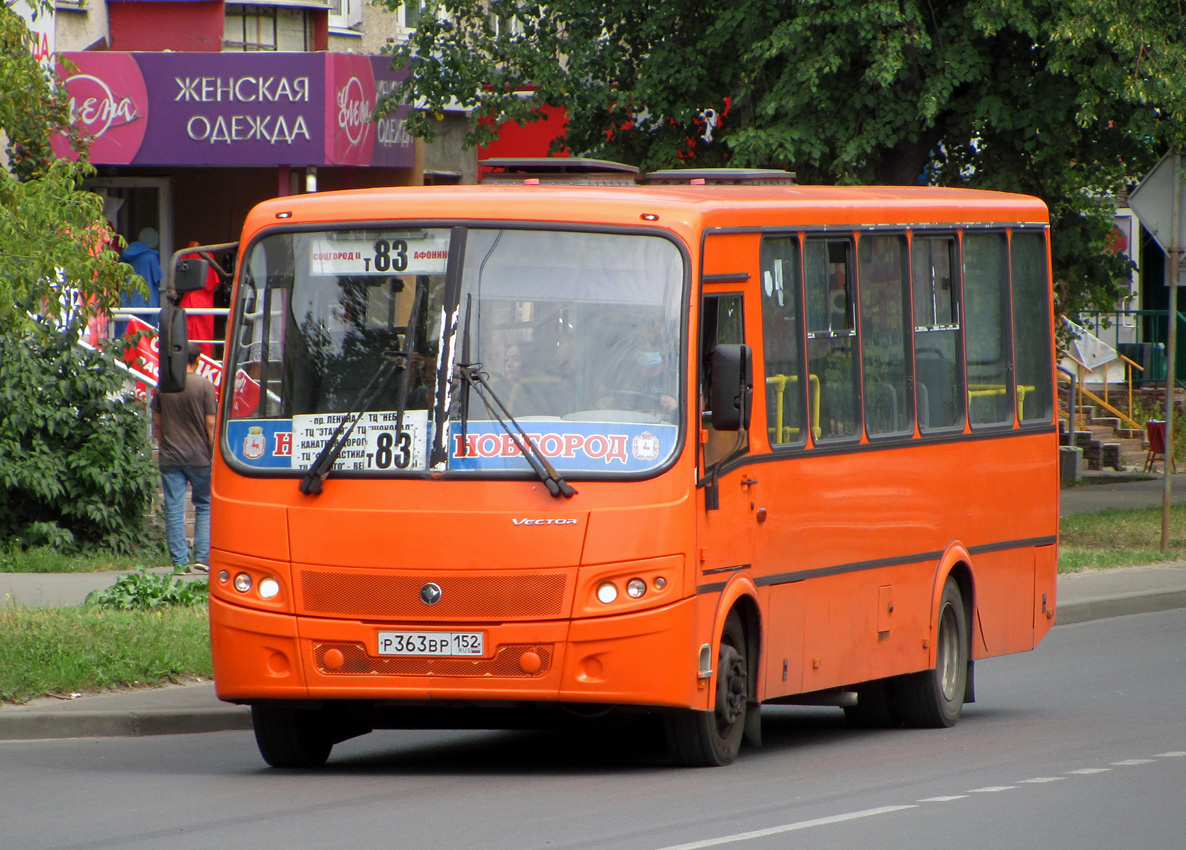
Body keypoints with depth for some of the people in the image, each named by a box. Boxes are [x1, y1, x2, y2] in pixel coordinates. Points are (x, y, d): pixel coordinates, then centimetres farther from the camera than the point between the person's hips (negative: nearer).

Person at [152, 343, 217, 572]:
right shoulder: (204, 386, -6)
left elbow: (157, 422, 8)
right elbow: (210, 424, -7)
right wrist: (214, 453, 1)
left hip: (170, 458, 2)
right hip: (199, 456, -2)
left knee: (173, 510, 3)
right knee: (205, 506, 11)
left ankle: (180, 560, 2)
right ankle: (202, 556, 1)